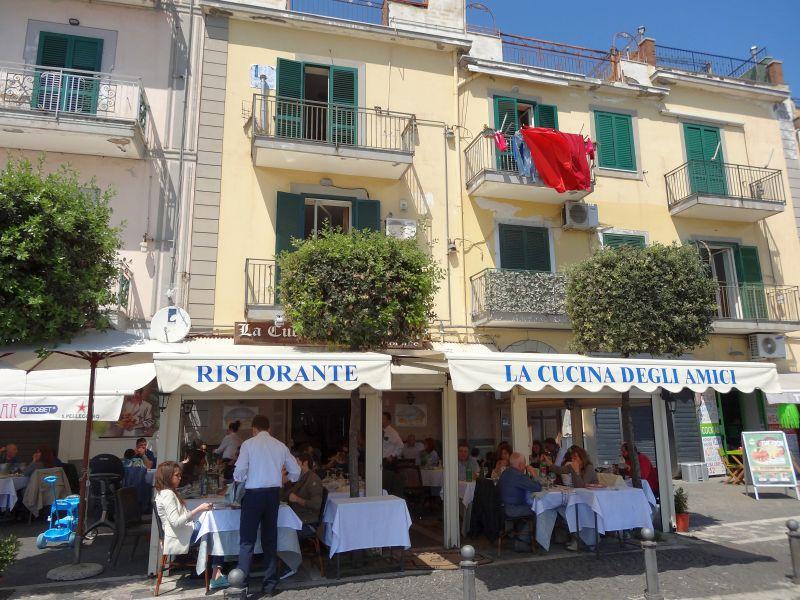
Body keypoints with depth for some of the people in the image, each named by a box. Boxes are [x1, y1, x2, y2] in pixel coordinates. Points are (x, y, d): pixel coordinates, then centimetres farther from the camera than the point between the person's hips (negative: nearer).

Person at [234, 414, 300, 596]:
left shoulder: (248, 444, -4)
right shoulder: (280, 445, 6)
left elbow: (239, 472, -11)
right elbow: (296, 471, 10)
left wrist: (238, 480, 11)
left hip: (254, 494, -4)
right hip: (274, 494, 4)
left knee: (247, 540, 3)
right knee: (270, 539, 12)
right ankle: (270, 584, 18)